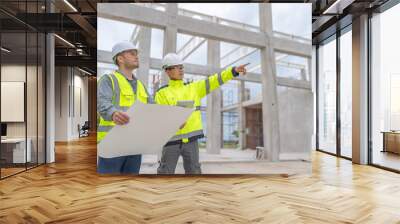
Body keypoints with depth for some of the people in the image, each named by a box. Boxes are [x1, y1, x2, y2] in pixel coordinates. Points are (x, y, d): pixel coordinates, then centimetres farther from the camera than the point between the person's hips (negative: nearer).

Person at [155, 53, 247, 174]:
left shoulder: (194, 88, 12)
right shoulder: (162, 93, 2)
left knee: (194, 172, 8)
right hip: (171, 139, -3)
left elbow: (213, 81, 5)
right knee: (166, 172, 5)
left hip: (191, 138, 3)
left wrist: (234, 70, -4)